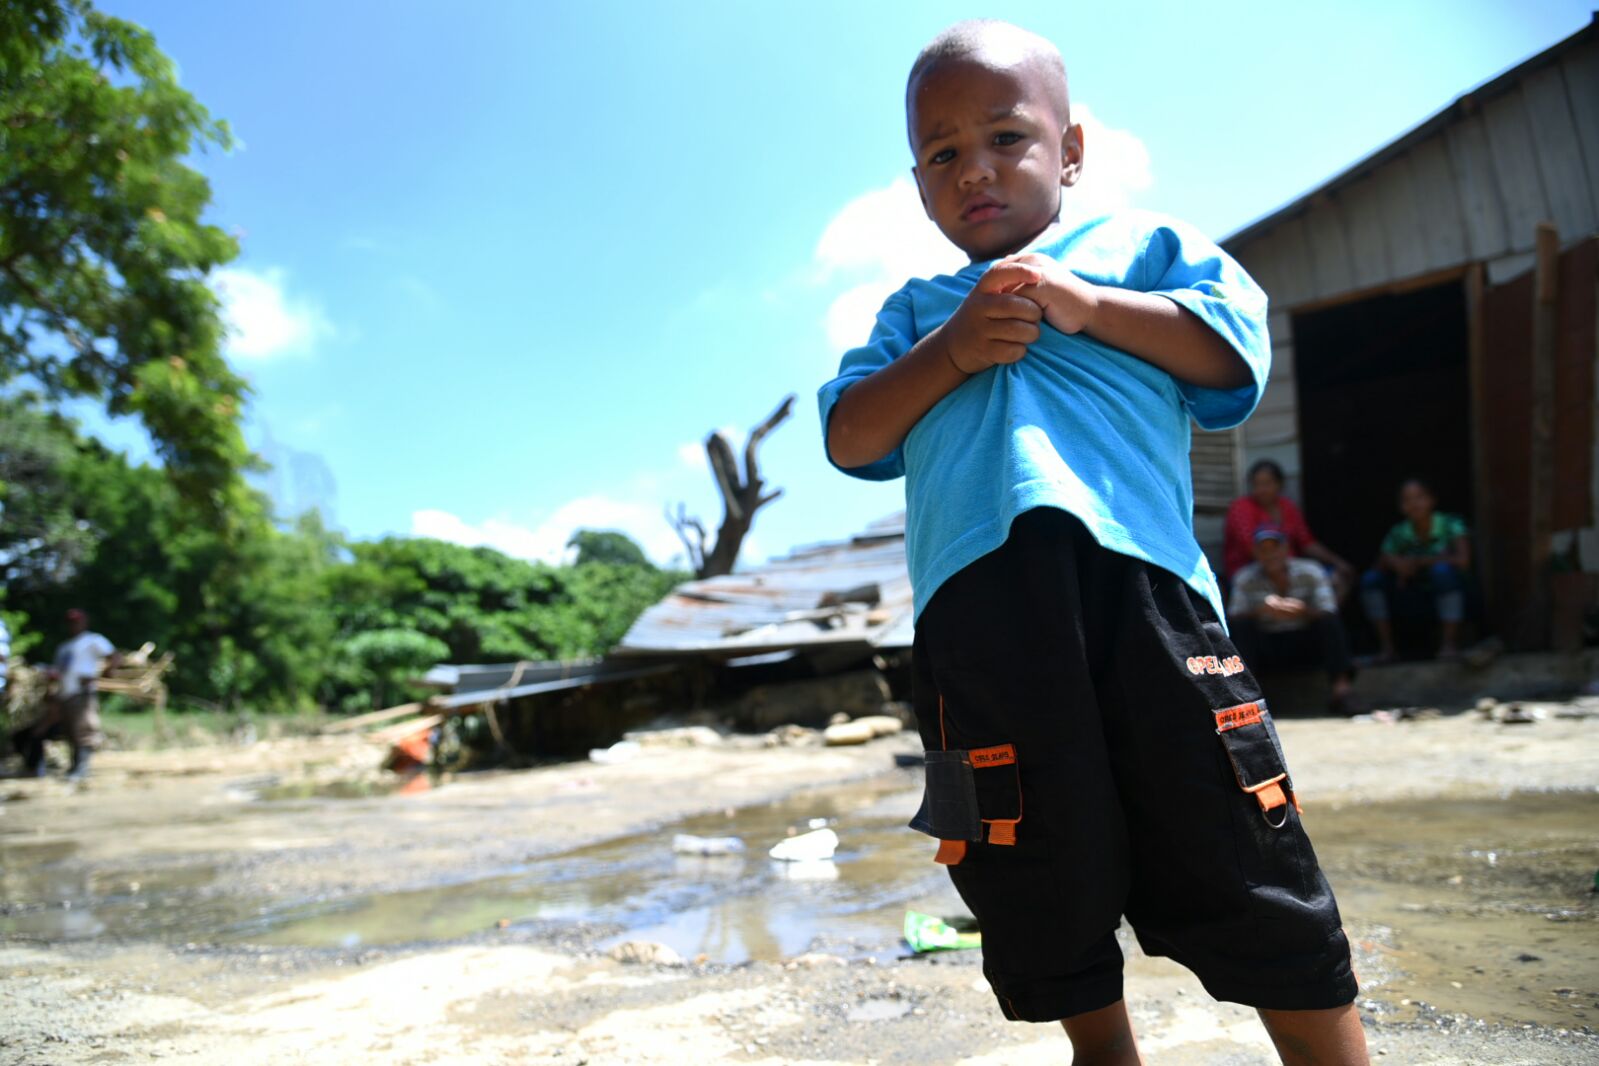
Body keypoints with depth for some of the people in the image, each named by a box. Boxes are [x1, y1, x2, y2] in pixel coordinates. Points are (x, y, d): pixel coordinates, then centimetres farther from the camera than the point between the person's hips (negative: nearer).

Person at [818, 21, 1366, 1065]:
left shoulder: (1141, 244, 20)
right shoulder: (917, 310, 24)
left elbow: (1237, 349, 6)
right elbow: (848, 437, 11)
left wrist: (1086, 306, -2)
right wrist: (951, 353, -3)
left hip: (1138, 575, -1)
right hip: (975, 598, 2)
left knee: (1257, 887, 2)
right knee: (1042, 902, 12)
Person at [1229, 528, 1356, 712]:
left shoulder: (1310, 571, -4)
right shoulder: (1245, 578, -4)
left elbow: (1329, 614, -13)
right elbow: (1233, 617, -14)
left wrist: (1304, 611, -35)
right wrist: (1260, 611, -34)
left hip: (1306, 644, 0)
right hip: (1267, 647, 0)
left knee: (1330, 621, -26)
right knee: (1239, 625, -26)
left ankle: (1341, 684, -30)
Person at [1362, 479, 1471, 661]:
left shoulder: (1450, 525, -11)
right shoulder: (1399, 534, -2)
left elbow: (1463, 561, -25)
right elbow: (1379, 566, -4)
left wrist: (1419, 561, -21)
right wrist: (1392, 562, -27)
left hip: (1449, 599, -3)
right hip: (1417, 602, 4)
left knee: (1443, 570, -34)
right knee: (1370, 579, -13)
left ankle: (1450, 643, -22)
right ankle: (1386, 648, -11)